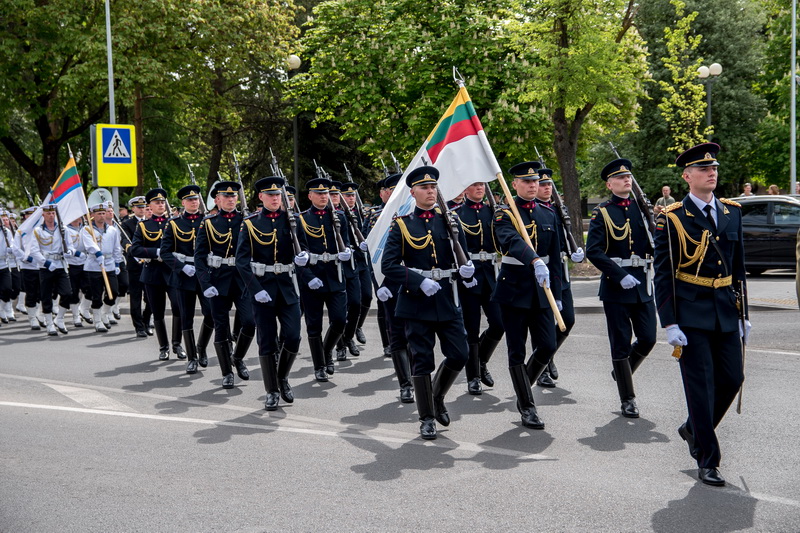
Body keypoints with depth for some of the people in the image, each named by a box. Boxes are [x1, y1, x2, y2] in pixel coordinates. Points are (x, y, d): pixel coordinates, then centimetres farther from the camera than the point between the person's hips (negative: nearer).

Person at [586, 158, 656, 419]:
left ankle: (621, 371, 31)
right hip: (615, 285, -4)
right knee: (621, 343, 1)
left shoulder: (642, 208, 10)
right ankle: (628, 399, 11)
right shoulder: (602, 213, -2)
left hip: (642, 281, 4)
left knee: (648, 339, 3)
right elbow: (593, 251, -11)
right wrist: (621, 276, -18)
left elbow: (655, 244, 7)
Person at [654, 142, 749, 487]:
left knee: (732, 378, 7)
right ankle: (707, 461, 9)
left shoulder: (731, 212, 9)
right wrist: (669, 323, -12)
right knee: (700, 384, -2)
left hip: (725, 311, 5)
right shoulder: (672, 219, -7)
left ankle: (694, 429, 32)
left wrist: (742, 314, 13)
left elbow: (739, 267, 15)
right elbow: (663, 275, -7)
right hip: (691, 313, -5)